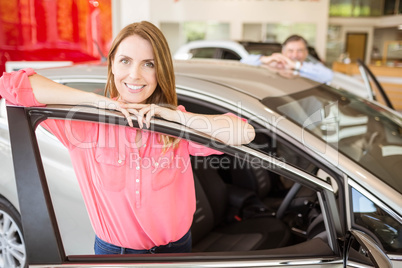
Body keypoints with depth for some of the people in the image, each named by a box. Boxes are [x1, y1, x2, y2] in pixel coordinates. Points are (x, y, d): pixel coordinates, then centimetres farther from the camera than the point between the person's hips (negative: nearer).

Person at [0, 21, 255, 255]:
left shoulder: (180, 125, -9)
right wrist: (97, 100, -25)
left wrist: (174, 115, -26)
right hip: (111, 250, -1)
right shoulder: (88, 121, -14)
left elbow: (245, 133, -20)